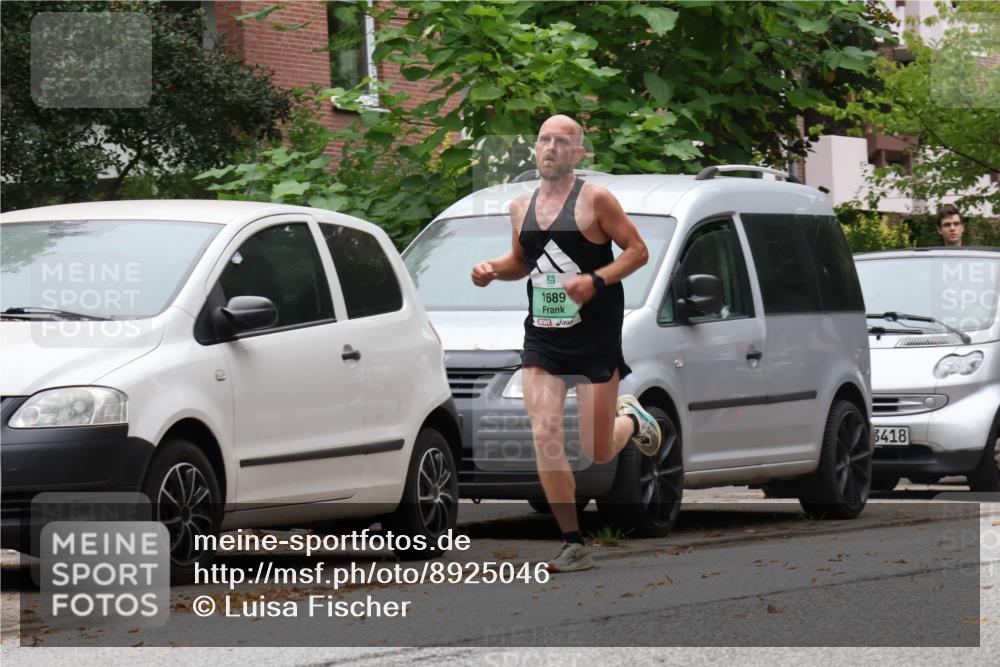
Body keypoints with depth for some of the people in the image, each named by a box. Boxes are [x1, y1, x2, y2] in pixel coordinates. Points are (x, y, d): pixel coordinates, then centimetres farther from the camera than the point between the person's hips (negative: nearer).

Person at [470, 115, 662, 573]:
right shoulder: (521, 207, 9)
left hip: (595, 340, -4)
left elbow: (638, 251, -7)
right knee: (545, 436, -11)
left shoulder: (595, 199, -8)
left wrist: (596, 280, -21)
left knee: (598, 453, 1)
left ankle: (631, 419, 39)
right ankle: (574, 546, -3)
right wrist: (493, 270, 3)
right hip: (541, 340, 4)